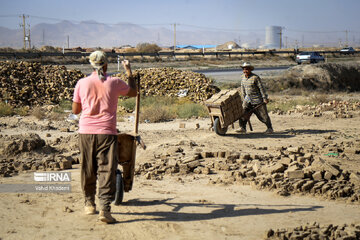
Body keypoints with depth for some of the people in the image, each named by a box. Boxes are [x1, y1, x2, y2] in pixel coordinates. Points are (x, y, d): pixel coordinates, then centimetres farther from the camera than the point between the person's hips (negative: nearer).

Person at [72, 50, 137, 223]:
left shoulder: (82, 83, 2)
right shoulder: (114, 83, -2)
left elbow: (75, 110, 10)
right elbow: (133, 92, 18)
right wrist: (129, 71, 29)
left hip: (86, 131, 2)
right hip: (107, 132, -2)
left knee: (88, 170, 14)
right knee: (107, 171, -4)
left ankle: (89, 204, 27)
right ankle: (105, 209, -13)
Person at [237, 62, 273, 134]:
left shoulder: (255, 78, -15)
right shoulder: (243, 78, 6)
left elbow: (261, 88, -15)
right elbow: (243, 89, 15)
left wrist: (265, 98, -17)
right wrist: (243, 99, 16)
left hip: (257, 99, -6)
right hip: (248, 99, 6)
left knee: (263, 114, -1)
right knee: (243, 112, -8)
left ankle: (270, 128, 11)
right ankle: (242, 128, -5)